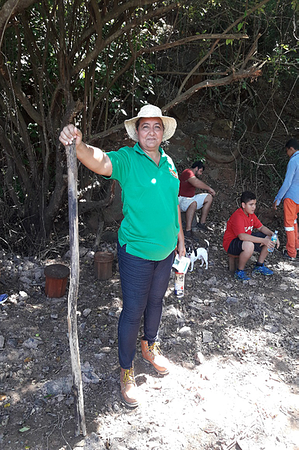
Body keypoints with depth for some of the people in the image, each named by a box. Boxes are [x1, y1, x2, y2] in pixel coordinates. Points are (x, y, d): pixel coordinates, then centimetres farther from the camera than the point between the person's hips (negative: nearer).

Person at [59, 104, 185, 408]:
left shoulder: (168, 162, 5)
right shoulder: (127, 159, -13)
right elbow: (100, 161, -36)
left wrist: (180, 238, 16)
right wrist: (78, 144, -57)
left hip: (165, 249, 6)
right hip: (136, 251, -6)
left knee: (156, 301, 22)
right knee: (133, 312, 4)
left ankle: (149, 347, 48)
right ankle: (126, 371, 26)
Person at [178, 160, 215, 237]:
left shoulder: (194, 176, 19)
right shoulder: (188, 172, -16)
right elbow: (196, 183, -33)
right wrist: (209, 188, -24)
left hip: (191, 198, 11)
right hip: (181, 199, -11)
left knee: (209, 197, 8)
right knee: (193, 203, -42)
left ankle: (202, 223, 3)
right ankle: (188, 230, -41)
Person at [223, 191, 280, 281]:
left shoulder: (251, 214, 2)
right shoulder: (237, 217, -27)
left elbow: (261, 227, 9)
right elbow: (242, 236, -39)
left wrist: (272, 234, -12)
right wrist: (263, 240, -41)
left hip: (246, 239, 9)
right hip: (231, 243, -9)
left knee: (270, 239, 1)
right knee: (249, 245, -41)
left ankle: (259, 266, 16)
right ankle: (239, 272, -18)